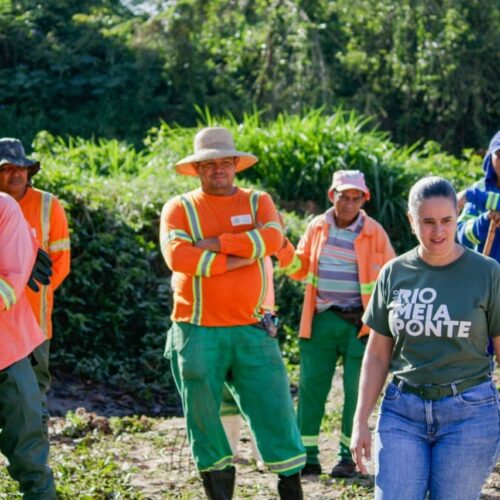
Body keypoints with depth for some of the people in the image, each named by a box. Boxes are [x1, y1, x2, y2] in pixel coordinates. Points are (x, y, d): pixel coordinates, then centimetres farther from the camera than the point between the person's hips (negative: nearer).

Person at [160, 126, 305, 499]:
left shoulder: (258, 201, 9)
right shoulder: (180, 208, 3)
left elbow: (272, 238, -12)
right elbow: (177, 256, -16)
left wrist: (214, 243, -14)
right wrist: (242, 257, -14)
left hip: (252, 330, 1)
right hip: (198, 333, -1)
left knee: (275, 410, -2)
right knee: (204, 419, 6)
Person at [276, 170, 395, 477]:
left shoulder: (374, 232, -2)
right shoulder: (317, 227, 6)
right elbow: (299, 269, 13)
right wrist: (282, 244, -4)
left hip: (360, 323, -2)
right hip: (322, 321, 2)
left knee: (356, 391, 3)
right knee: (311, 387, 1)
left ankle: (348, 456, 14)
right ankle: (308, 456, 9)